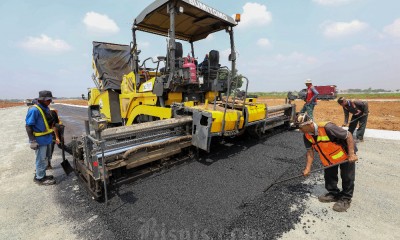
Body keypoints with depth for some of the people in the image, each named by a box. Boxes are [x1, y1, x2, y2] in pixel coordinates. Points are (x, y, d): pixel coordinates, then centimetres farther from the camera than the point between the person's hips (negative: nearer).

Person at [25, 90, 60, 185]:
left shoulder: (46, 108, 7)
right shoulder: (34, 110, -18)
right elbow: (28, 126, -18)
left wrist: (56, 136, 18)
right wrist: (32, 141, -20)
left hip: (48, 138, 8)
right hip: (40, 140, -8)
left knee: (45, 158, 20)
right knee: (41, 159, 4)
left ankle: (42, 175, 36)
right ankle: (40, 178, 20)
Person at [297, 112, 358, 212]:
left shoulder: (327, 128, -39)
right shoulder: (307, 135, -17)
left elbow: (349, 135, -28)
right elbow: (310, 151, -8)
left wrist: (351, 154, -29)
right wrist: (308, 168, -12)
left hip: (345, 154, -6)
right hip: (329, 157, 6)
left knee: (347, 177, 3)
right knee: (329, 176, 11)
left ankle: (346, 198, 22)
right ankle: (334, 194, 31)